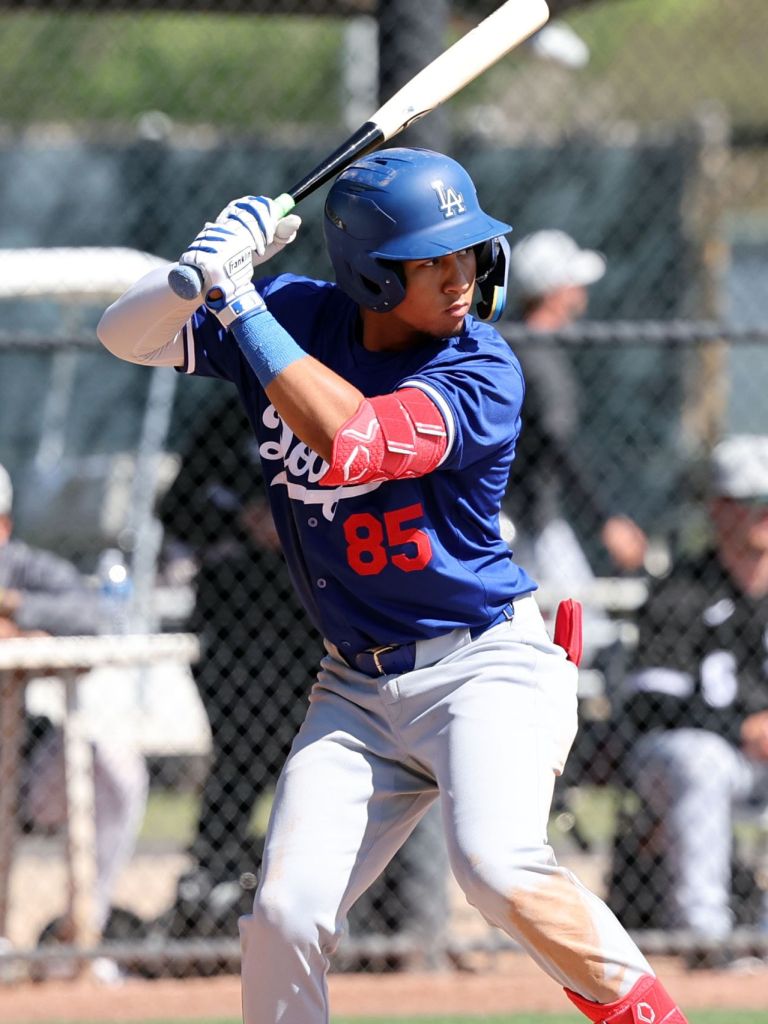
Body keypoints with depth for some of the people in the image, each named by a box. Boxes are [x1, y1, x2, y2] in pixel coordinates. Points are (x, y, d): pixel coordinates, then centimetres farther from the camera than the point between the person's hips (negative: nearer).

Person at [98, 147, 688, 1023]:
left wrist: (241, 303, -25)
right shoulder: (293, 318, 0)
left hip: (488, 665, -5)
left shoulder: (484, 373, -15)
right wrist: (206, 270, -19)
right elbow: (126, 334, 2)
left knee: (497, 866, -29)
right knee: (284, 916, -7)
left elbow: (349, 438, -30)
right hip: (357, 689, 5)